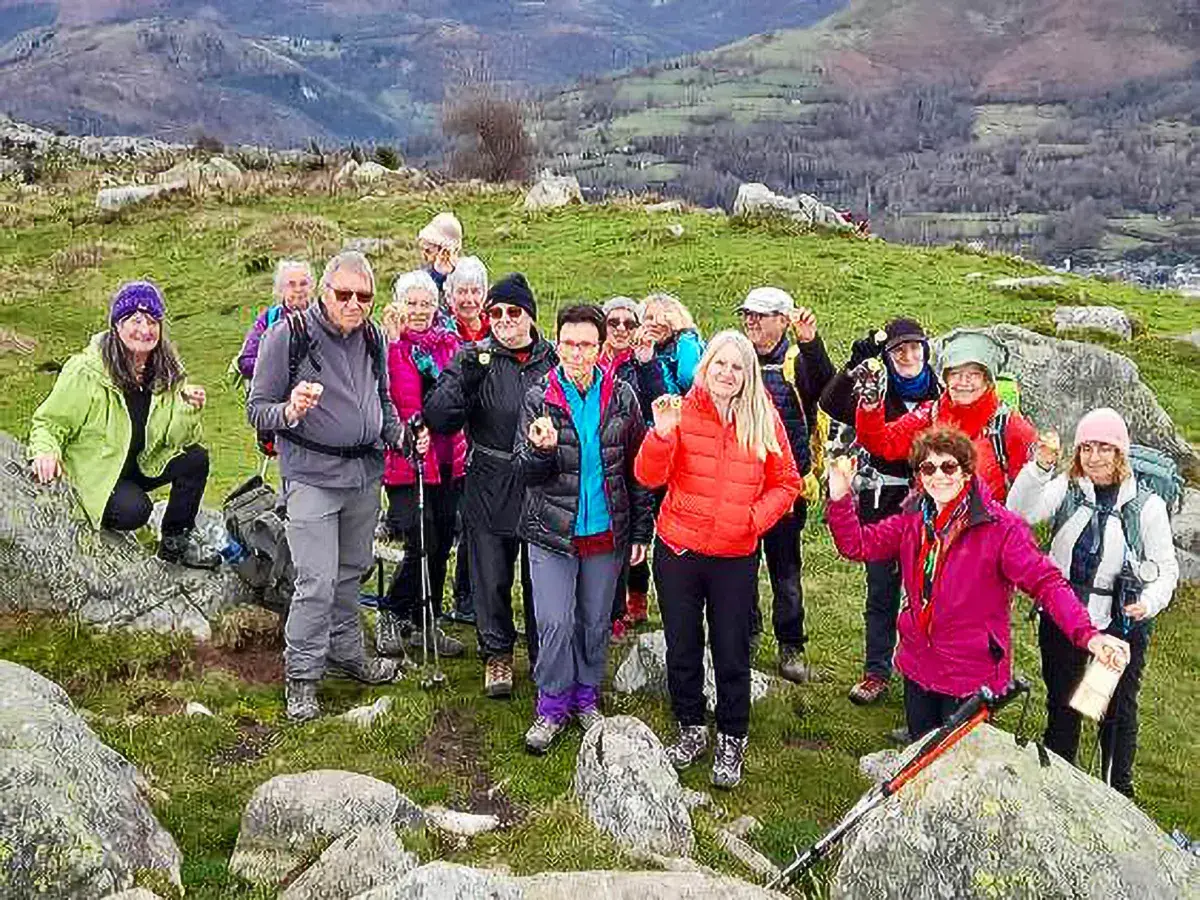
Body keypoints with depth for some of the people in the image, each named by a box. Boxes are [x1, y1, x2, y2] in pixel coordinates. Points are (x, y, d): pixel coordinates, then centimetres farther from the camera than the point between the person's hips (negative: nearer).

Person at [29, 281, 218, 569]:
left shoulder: (167, 372, -4)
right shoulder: (86, 372, -20)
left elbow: (176, 441, -4)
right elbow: (49, 422, -11)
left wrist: (189, 411, -23)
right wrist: (45, 452, -32)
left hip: (144, 465, 6)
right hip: (95, 473, -6)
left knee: (196, 459, -18)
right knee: (135, 510, -32)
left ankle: (175, 542, 0)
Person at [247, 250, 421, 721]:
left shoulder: (373, 337, 8)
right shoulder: (288, 336, -10)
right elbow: (256, 410, -7)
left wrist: (402, 435, 6)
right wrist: (290, 411, -28)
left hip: (366, 473, 6)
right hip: (312, 475, -6)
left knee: (352, 571, 17)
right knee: (317, 581, -8)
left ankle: (347, 654, 34)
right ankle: (301, 675, 7)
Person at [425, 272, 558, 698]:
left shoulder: (554, 359, 3)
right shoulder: (473, 358, -1)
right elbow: (439, 419, -11)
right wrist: (465, 375, -24)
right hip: (489, 489, -1)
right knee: (491, 575, 9)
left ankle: (544, 655, 27)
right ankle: (497, 654, 30)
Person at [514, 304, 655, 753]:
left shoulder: (622, 396, -1)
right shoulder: (539, 398, -5)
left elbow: (637, 467, 6)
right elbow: (523, 471, -6)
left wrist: (641, 530, 4)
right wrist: (540, 449, -29)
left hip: (608, 531, 2)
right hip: (552, 531, -1)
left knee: (595, 622, 13)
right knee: (555, 623, -2)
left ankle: (586, 697, 32)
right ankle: (552, 705, 17)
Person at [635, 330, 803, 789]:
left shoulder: (764, 418, -1)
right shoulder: (682, 411, -5)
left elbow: (786, 483, 6)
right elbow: (649, 477, -11)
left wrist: (755, 518, -10)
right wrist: (662, 434, -28)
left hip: (736, 556, 0)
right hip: (678, 549, 0)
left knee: (732, 653, 7)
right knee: (682, 648, 13)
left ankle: (731, 741, 25)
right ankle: (692, 729, 33)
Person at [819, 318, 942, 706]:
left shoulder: (940, 394, 4)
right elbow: (831, 405, -19)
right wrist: (856, 364, -31)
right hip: (882, 503, 0)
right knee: (881, 589, 9)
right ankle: (877, 672, 21)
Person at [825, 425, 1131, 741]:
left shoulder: (1000, 527, -16)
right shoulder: (912, 519, 1)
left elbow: (1046, 583, -22)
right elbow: (858, 545, 1)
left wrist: (1087, 635, -36)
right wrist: (840, 497, -14)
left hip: (971, 679, -5)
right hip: (918, 669, 5)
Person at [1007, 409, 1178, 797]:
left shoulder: (1147, 505, -5)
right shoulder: (1065, 490, -3)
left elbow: (1166, 568, -1)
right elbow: (1020, 513, -20)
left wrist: (1149, 603, -19)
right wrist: (1040, 466, -33)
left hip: (1121, 624, -1)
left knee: (1119, 711, 11)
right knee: (1061, 705, 16)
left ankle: (1119, 791, 30)